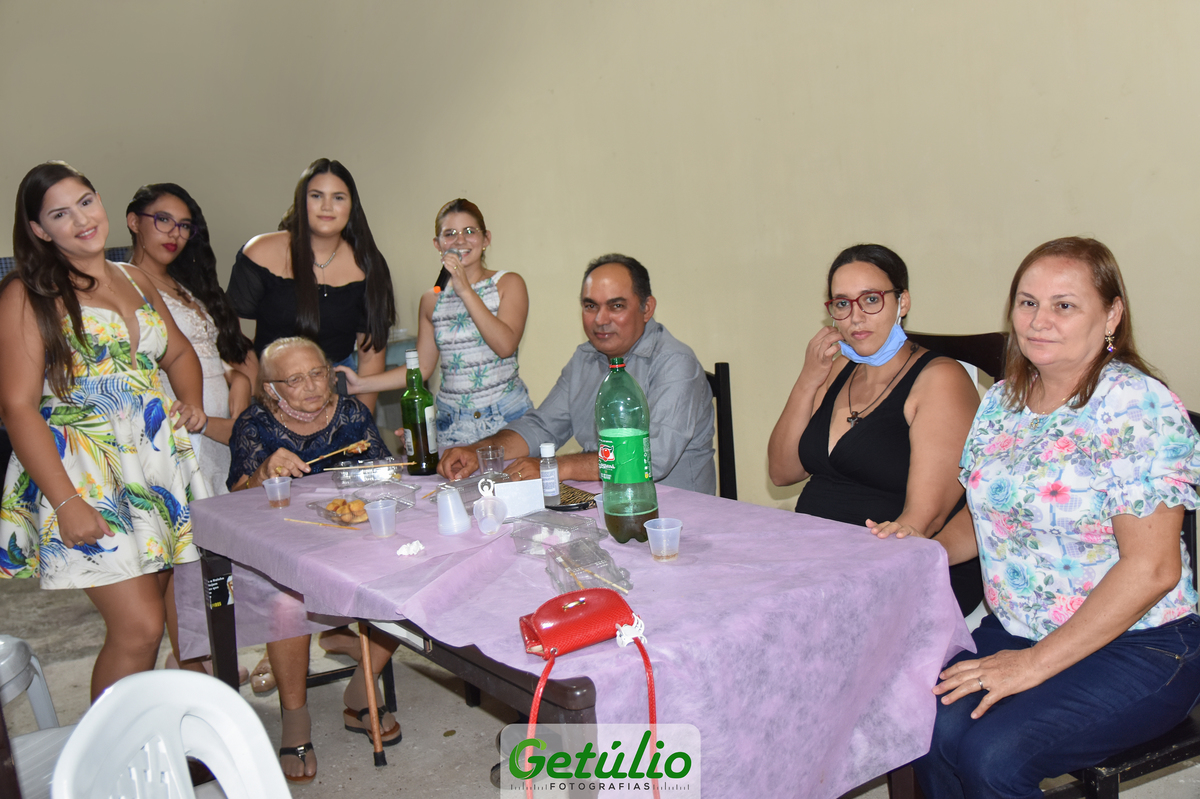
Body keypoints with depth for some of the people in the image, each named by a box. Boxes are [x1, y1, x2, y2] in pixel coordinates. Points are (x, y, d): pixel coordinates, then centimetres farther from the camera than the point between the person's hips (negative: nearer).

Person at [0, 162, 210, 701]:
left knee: (189, 614, 8)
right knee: (139, 626, -10)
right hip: (86, 472, -6)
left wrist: (192, 402, 7)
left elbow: (179, 353, 29)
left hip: (163, 459, 6)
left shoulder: (136, 282, 15)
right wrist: (66, 502, -17)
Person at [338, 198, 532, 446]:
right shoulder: (432, 300, 10)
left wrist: (465, 291, -16)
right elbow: (422, 367, 13)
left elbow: (505, 346, -15)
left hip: (505, 417, -2)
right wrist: (360, 384, 6)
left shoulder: (508, 284, 0)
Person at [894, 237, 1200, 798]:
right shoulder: (1003, 401, 7)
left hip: (1135, 648, -5)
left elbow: (1151, 569, -19)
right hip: (1015, 631, 6)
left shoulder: (1137, 406, -15)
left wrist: (1034, 664, -19)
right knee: (933, 729, -22)